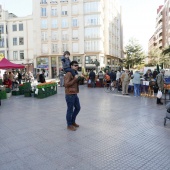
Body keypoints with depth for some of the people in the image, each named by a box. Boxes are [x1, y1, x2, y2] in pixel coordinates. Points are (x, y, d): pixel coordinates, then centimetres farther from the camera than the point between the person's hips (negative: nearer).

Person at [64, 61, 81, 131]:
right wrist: (75, 79, -23)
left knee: (78, 108, 18)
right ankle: (69, 125, 17)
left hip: (75, 94, 10)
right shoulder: (68, 74, -15)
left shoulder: (75, 73, 16)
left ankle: (73, 121, 35)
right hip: (70, 95, -10)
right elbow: (66, 84, -24)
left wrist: (79, 79, 12)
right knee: (70, 110, 1)